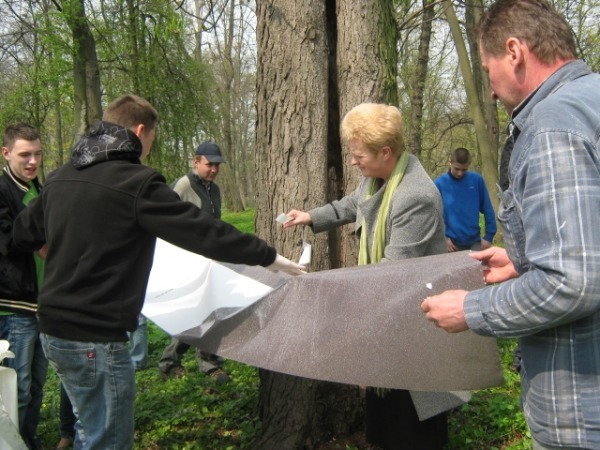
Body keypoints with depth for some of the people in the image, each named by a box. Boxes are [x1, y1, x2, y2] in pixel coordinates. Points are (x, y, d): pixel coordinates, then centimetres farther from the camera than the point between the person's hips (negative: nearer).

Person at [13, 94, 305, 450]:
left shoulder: (60, 179, 7)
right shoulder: (136, 182, -17)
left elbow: (22, 234, 19)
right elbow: (202, 230, -17)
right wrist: (269, 256, -8)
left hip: (54, 329, 8)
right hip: (96, 338, -8)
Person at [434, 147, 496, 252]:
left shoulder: (477, 180, -1)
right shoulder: (439, 184, -7)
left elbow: (488, 210, 4)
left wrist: (489, 236, 1)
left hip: (474, 242, 2)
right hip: (451, 244, -1)